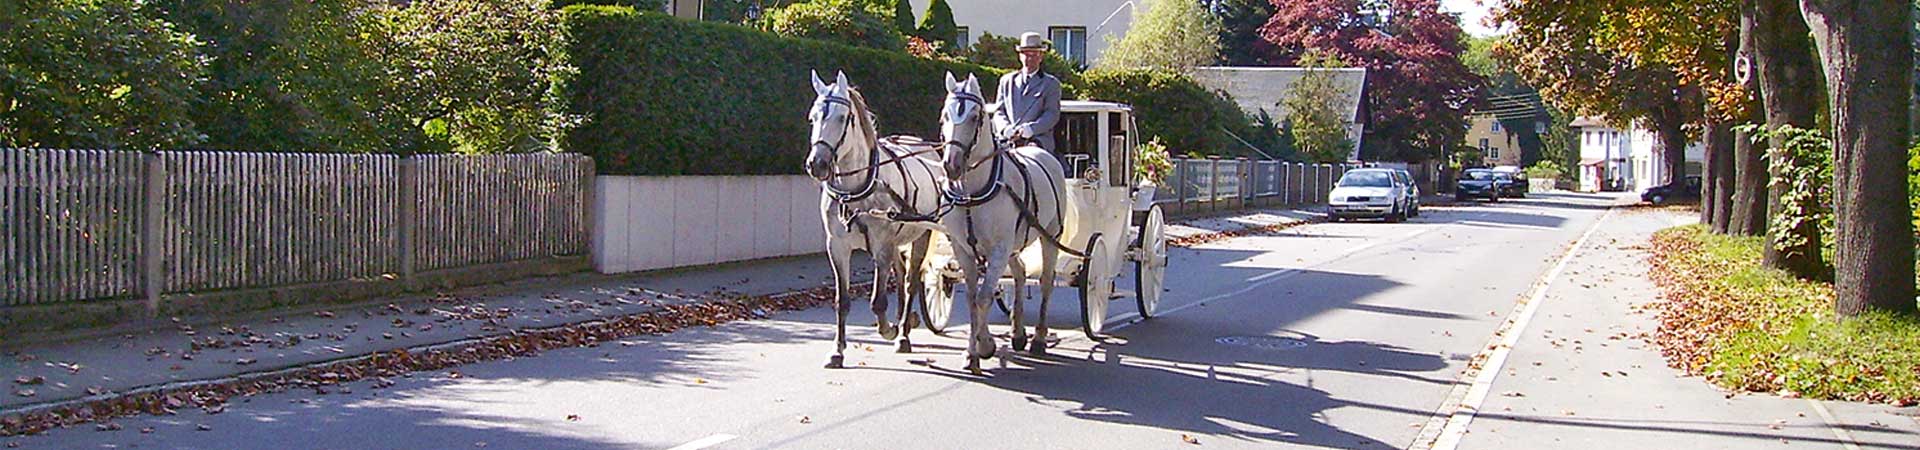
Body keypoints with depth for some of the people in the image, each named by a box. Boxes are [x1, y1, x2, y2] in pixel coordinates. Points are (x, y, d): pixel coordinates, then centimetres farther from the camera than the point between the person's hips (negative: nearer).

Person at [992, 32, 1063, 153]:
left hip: (1038, 140, -3)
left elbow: (1052, 114, 0)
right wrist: (1005, 128, -8)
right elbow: (998, 111, 16)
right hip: (1008, 141, 3)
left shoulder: (1051, 83, 12)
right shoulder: (1007, 80, 22)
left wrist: (1030, 128, -18)